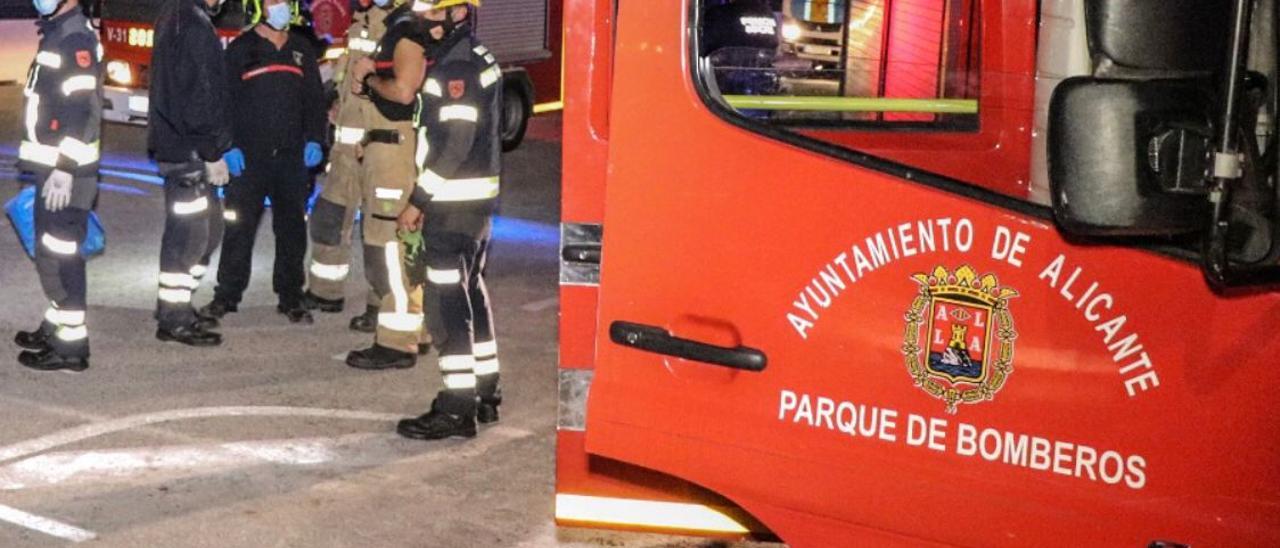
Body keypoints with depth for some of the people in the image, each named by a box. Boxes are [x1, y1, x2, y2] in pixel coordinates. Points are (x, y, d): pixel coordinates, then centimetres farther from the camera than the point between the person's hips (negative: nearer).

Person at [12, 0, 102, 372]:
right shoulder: (56, 33, 15)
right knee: (51, 252, 18)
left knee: (58, 254, -7)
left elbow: (83, 110, -23)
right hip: (52, 166, 10)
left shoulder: (76, 38, -16)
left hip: (66, 172, -10)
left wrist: (64, 169, -26)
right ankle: (56, 326, 31)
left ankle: (72, 346, -2)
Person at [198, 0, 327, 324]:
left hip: (293, 157, 3)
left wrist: (314, 140, 1)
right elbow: (224, 100, -1)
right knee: (239, 227, -1)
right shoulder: (241, 49, 3)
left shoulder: (303, 52, 13)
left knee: (292, 230, 5)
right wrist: (228, 146, -9)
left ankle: (290, 298, 13)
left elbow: (315, 100, 14)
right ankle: (227, 295, 8)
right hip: (249, 157, -3)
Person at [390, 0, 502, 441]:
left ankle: (457, 408, -6)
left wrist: (419, 200, -17)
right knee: (472, 292, 16)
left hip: (453, 202, -10)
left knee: (452, 299, -8)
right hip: (477, 200, 10)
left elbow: (455, 142, -21)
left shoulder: (458, 67, -16)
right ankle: (485, 394, 24)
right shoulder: (478, 59, 15)